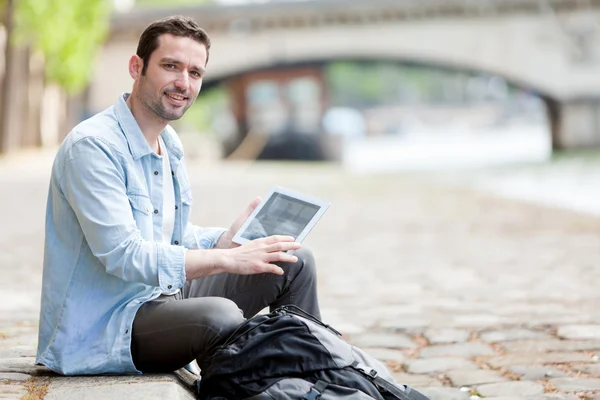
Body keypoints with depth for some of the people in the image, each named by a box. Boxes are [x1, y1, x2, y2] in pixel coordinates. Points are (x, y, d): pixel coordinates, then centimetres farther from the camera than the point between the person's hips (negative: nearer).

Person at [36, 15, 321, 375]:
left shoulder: (169, 145, 13)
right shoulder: (92, 146, -18)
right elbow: (123, 255, -26)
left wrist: (236, 235, -1)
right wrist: (229, 259, -27)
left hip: (163, 298, 10)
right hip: (102, 328, -10)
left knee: (295, 263, 5)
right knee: (220, 316, -37)